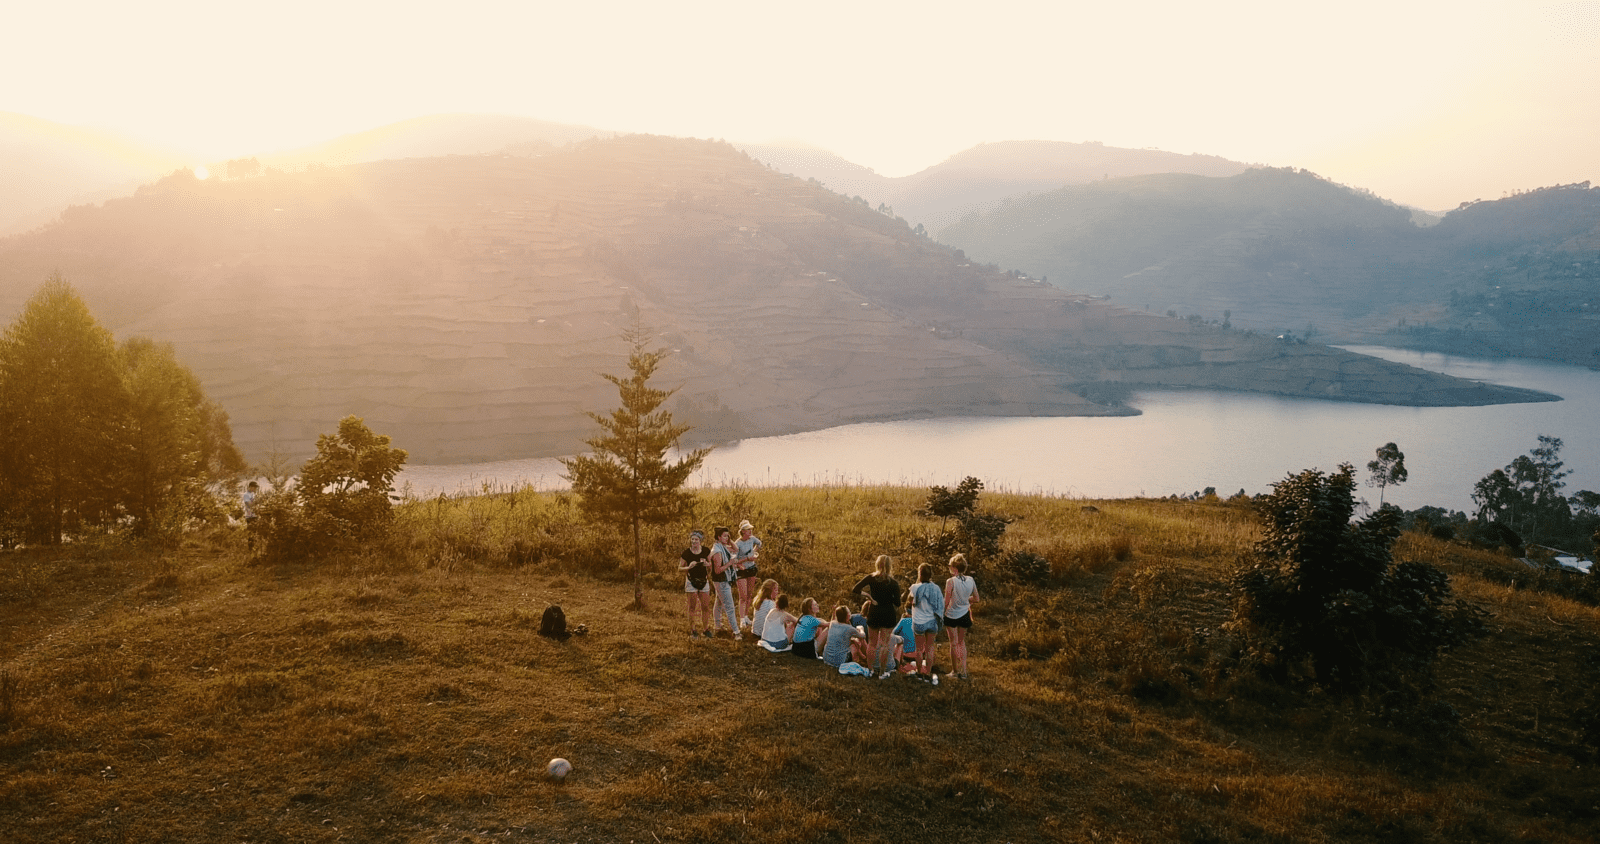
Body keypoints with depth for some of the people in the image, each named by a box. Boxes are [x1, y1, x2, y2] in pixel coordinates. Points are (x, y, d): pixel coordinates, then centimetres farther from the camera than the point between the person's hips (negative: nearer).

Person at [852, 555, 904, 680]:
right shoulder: (893, 583, -7)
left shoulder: (871, 578, -5)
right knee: (884, 644, 5)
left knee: (872, 643, 14)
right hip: (888, 615, -1)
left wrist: (867, 595, 0)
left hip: (874, 613, 1)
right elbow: (897, 603, -7)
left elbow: (855, 590, -12)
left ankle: (871, 669, 19)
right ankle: (882, 672, 8)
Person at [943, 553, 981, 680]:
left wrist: (942, 613, 2)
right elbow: (977, 599, 5)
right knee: (962, 642, 18)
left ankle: (955, 670, 16)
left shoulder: (951, 582, -19)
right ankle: (963, 671, 15)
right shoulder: (971, 581, -6)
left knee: (954, 643, 10)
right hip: (964, 615, 4)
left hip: (952, 615, -4)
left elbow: (946, 602, -14)